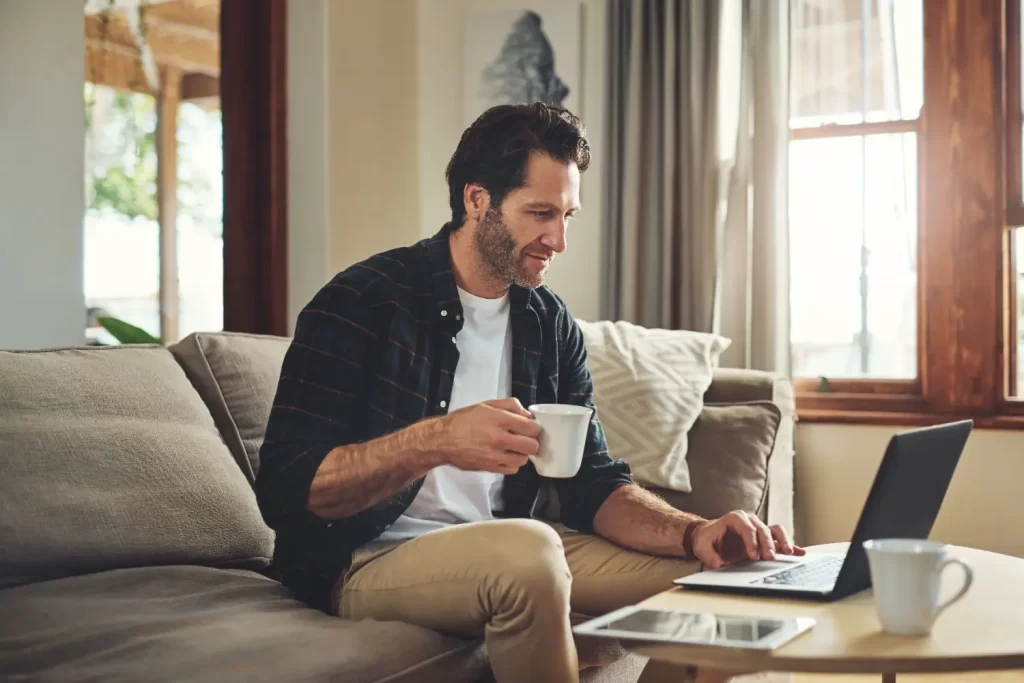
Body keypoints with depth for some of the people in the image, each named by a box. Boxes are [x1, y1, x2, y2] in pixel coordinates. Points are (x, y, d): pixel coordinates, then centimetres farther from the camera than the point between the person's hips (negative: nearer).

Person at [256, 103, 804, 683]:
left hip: (506, 558, 6)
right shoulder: (360, 303, -12)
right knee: (526, 548, -35)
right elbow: (286, 487, -19)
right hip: (369, 561, -5)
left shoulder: (551, 324, 7)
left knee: (705, 573, -9)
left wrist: (695, 533, -15)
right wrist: (434, 441, -34)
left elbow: (595, 483, 5)